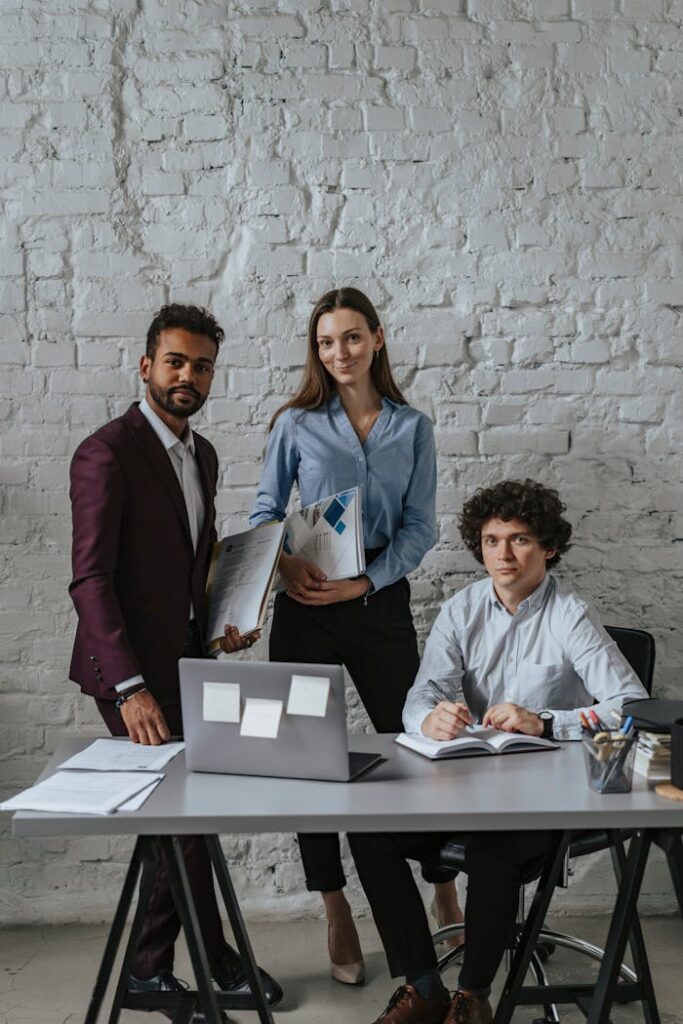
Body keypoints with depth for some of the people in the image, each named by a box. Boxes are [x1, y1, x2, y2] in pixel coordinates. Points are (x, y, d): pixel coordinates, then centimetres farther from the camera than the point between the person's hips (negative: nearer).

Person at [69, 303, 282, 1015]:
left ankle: (152, 970, 28)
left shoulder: (202, 455, 12)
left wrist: (219, 623, 4)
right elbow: (91, 579, -19)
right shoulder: (107, 454, -14)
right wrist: (130, 689, -26)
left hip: (183, 662, 8)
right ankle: (216, 959, 19)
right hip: (131, 670, -8)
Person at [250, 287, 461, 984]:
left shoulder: (412, 428, 6)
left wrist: (364, 581, -13)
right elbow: (265, 513, 5)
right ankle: (337, 918, 21)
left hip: (382, 604, 0)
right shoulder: (296, 424, 4)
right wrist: (287, 563, -16)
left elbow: (419, 528, 1)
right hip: (305, 609, 0)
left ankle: (447, 901, 26)